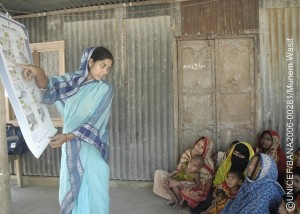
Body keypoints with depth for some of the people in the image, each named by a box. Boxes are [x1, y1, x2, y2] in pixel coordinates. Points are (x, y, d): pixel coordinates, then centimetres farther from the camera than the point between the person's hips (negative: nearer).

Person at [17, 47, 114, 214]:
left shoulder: (106, 89, -6)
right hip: (71, 146, 3)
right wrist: (39, 73, -33)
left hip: (92, 147, -3)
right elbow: (49, 86, -11)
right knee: (71, 189, 12)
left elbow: (95, 121, -14)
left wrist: (67, 136, -22)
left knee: (95, 192, -2)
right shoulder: (73, 80, 4)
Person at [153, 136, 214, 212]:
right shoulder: (188, 153, -9)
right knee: (158, 173, -3)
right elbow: (179, 169, -4)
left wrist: (177, 183, -31)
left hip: (195, 188, -5)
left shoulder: (208, 164, -21)